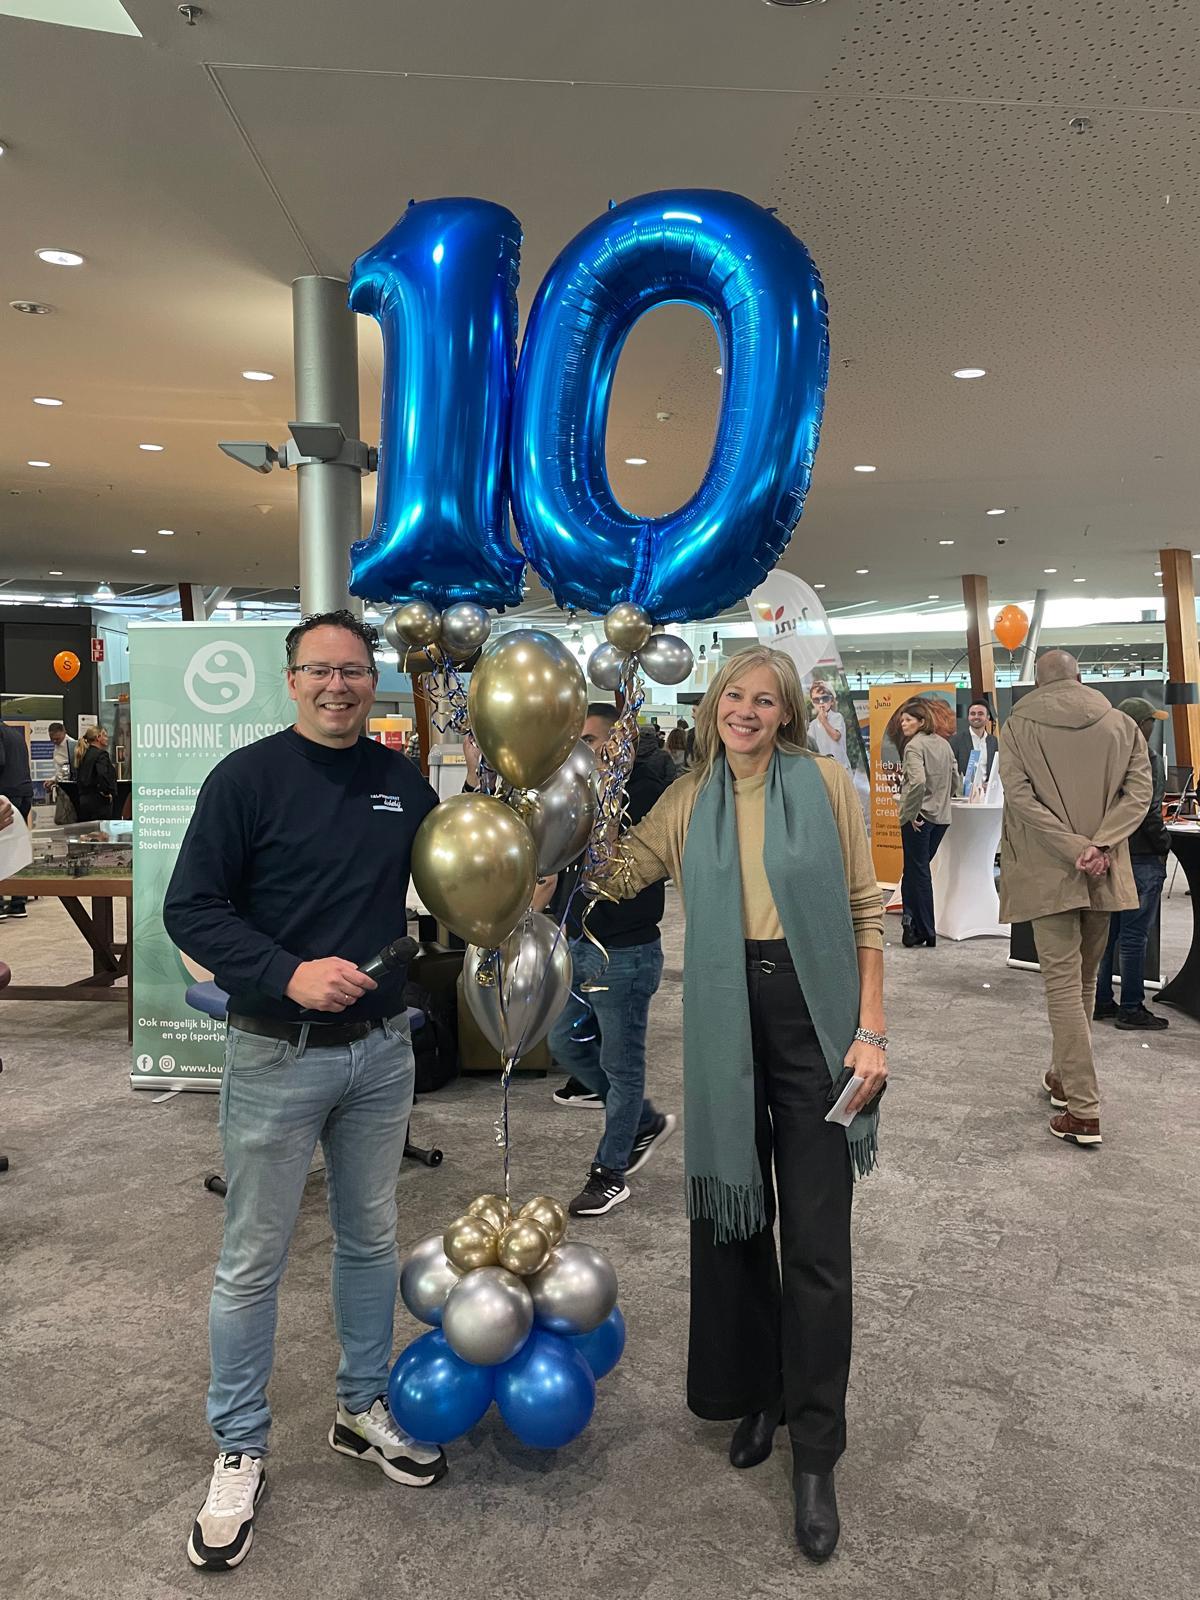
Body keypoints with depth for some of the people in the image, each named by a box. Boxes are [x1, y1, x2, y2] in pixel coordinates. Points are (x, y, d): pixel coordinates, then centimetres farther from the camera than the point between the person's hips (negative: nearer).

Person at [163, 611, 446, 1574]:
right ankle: (239, 1453, 30)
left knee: (371, 1238, 18)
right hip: (278, 1054, -4)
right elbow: (190, 908, -12)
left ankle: (365, 1409, 39)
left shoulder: (403, 782, 3)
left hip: (382, 1051, 4)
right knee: (254, 1259, 9)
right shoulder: (248, 778, -10)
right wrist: (289, 974, -24)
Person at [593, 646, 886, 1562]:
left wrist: (872, 1030, -5)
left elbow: (866, 910, -1)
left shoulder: (826, 784, -2)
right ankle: (755, 1394, 37)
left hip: (814, 1016, -3)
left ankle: (816, 1453, 18)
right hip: (727, 1023, 3)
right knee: (732, 1213, 14)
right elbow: (611, 879, 7)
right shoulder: (688, 802, 7)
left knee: (816, 1239, 1)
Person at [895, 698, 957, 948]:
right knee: (916, 871, 17)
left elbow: (918, 782, -27)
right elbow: (955, 781, 15)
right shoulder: (944, 744, 10)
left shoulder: (914, 746, -14)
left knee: (918, 873, 2)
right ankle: (913, 923, 21)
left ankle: (925, 932, 9)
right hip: (941, 817, 8)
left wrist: (909, 813, -17)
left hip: (918, 818, -8)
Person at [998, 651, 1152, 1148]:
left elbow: (1020, 797, -14)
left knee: (1063, 982, -2)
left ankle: (1083, 1110, -4)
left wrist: (1076, 850, -14)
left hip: (1048, 873, -3)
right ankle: (1065, 1077, 31)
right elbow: (1139, 791, -3)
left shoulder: (1018, 727, -3)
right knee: (1084, 979, 17)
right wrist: (1099, 846, -12)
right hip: (1104, 874, 4)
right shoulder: (1120, 724, 6)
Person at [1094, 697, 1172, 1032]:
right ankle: (1131, 1009, 4)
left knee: (1106, 931, 13)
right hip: (1140, 856, -8)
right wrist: (1163, 845, -6)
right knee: (1134, 935, -2)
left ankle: (1101, 1003, 20)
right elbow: (1148, 810, -18)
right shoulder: (1144, 756, -13)